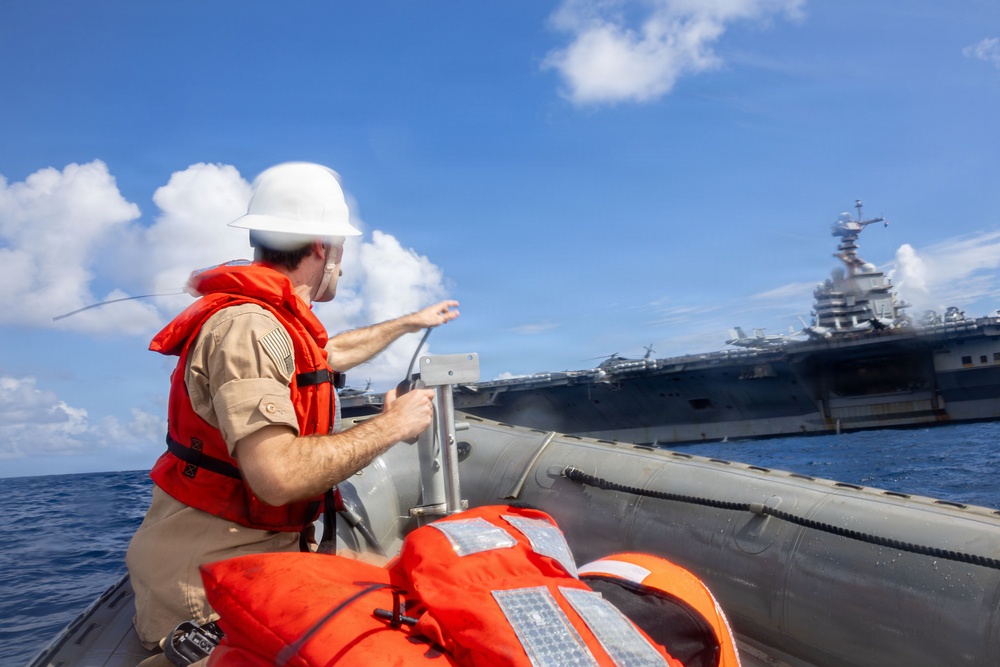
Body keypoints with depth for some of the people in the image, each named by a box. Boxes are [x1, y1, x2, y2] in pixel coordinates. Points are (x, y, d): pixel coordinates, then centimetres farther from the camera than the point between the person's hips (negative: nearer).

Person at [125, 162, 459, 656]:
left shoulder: (273, 321, 11)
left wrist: (410, 322, 43)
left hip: (260, 550, 10)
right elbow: (277, 475, -32)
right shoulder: (247, 326, -21)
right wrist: (392, 425, -19)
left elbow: (331, 354, 34)